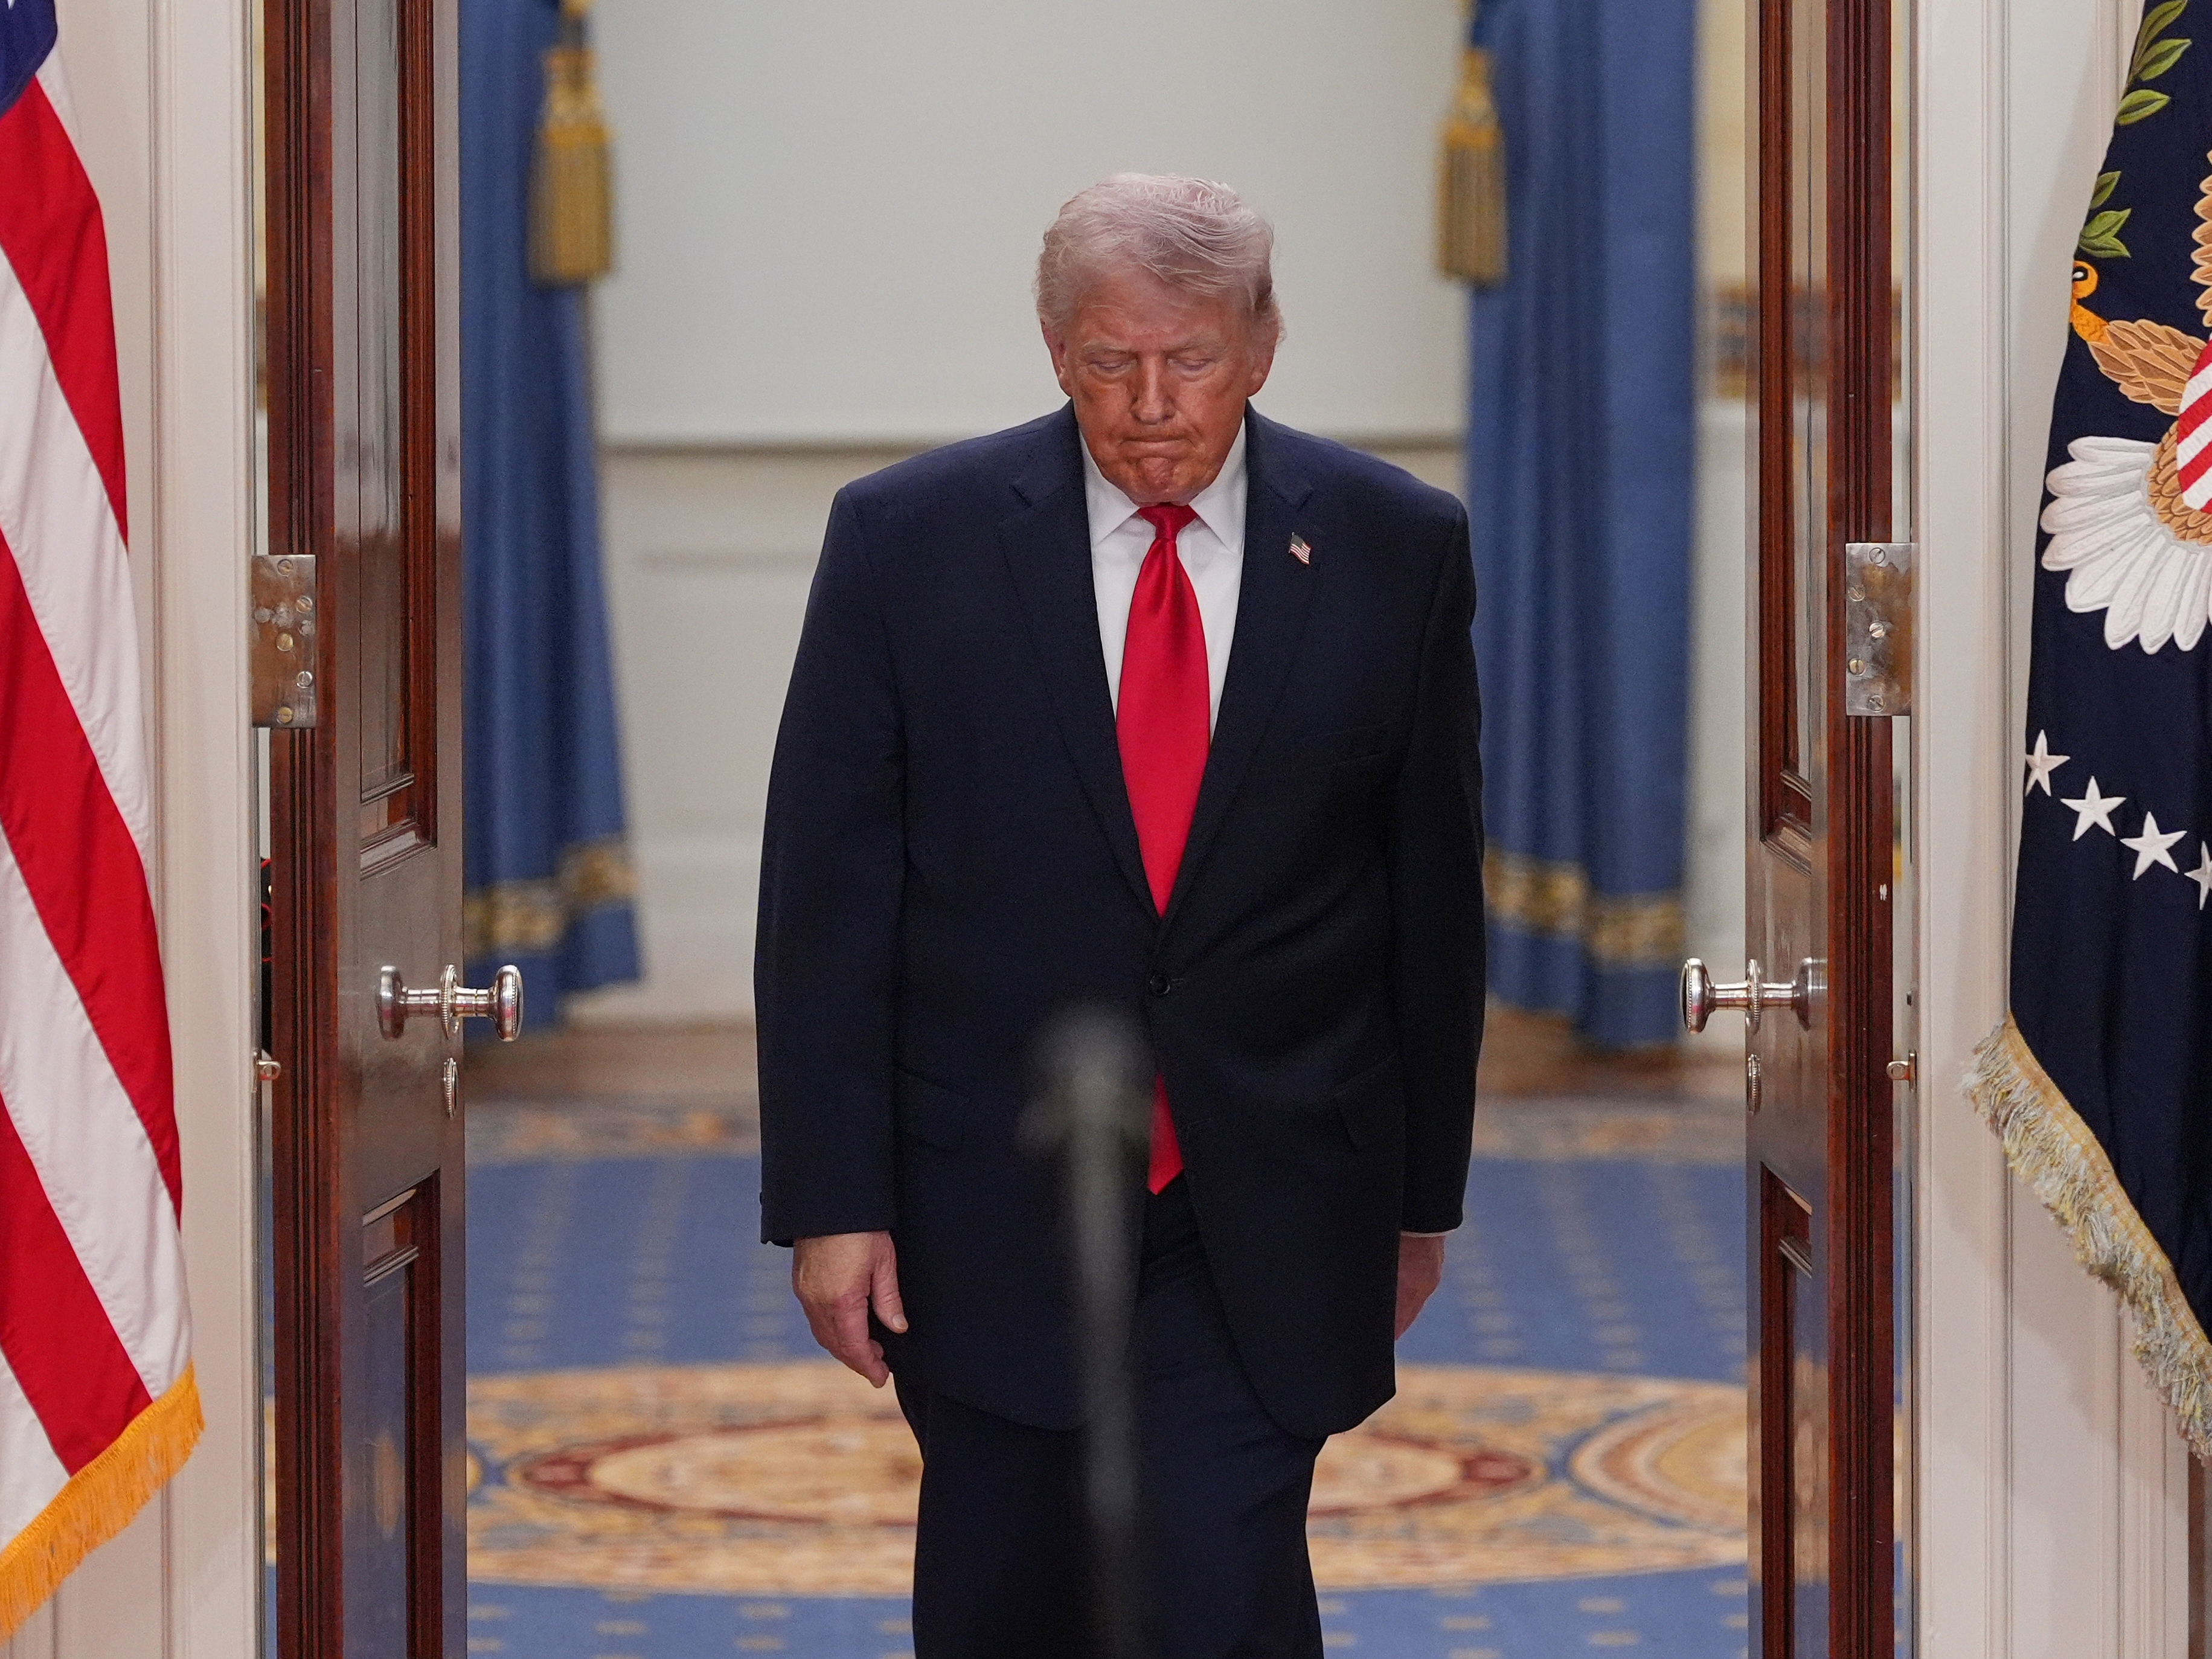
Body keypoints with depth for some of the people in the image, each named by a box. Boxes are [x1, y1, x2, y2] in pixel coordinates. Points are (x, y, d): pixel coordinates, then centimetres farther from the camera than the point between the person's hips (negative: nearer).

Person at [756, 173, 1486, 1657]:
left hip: (1267, 1217, 0)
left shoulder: (1394, 548, -1)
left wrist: (1425, 1191, 10)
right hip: (988, 1201, 1)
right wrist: (828, 1200, -7)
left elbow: (1435, 885, 7)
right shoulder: (907, 537, -4)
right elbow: (825, 891, -3)